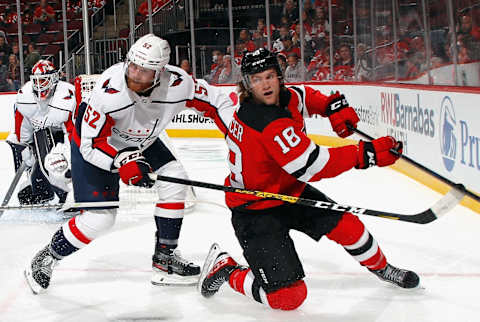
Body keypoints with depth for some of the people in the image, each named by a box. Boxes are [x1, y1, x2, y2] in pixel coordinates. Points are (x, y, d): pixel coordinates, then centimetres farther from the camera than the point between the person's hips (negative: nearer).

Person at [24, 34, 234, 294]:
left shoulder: (178, 84, -27)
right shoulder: (108, 91, -37)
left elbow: (215, 102, -10)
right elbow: (92, 144, -29)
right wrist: (123, 161, -43)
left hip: (140, 142, 6)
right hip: (93, 144, -5)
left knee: (174, 180, -8)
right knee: (100, 217, -11)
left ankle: (165, 258, 6)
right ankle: (46, 259, 12)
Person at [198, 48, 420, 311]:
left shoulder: (283, 97, -3)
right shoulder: (269, 122, -32)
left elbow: (305, 97, 22)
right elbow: (311, 166, -35)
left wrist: (333, 106, 0)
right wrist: (366, 154, -32)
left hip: (288, 191, 9)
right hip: (255, 210, -9)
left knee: (345, 225, 6)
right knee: (287, 296, -12)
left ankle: (382, 268, 36)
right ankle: (224, 268, 9)